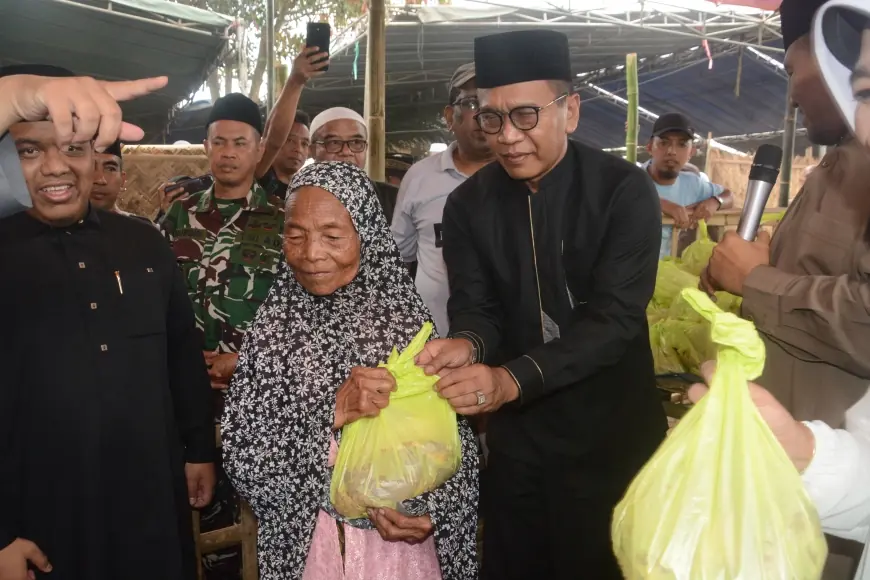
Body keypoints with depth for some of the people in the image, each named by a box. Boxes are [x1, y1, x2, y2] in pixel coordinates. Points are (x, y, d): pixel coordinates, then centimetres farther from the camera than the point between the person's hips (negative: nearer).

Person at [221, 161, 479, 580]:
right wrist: (331, 412, -24)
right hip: (304, 542, 1)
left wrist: (431, 512, -19)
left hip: (402, 541, 0)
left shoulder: (406, 320, -10)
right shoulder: (272, 329, -9)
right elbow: (241, 457, -13)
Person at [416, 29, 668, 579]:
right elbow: (474, 306, -4)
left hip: (612, 435, -3)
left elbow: (615, 316, -22)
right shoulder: (469, 203, -2)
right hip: (517, 435, 3)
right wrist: (468, 344, -29)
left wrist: (512, 379, -34)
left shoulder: (626, 191, -14)